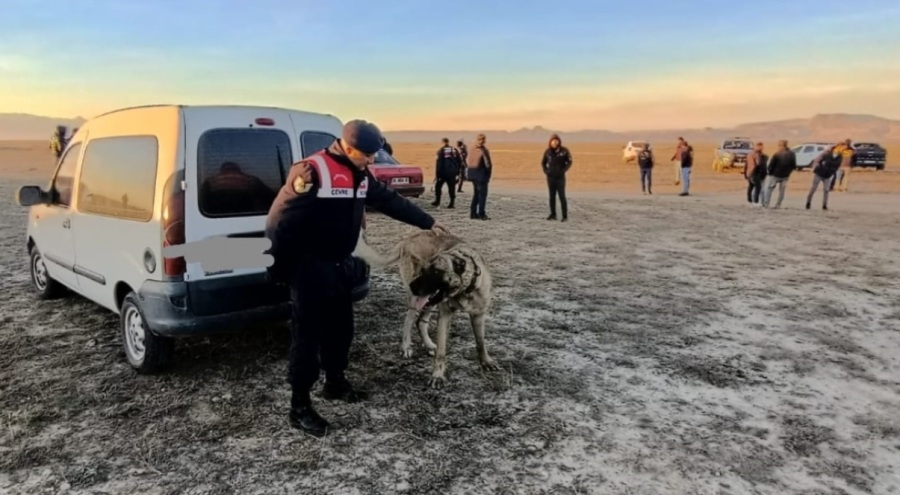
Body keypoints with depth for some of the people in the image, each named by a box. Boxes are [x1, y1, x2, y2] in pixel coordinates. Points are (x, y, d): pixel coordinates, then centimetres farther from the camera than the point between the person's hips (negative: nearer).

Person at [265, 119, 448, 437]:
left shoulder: (361, 175, 6)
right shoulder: (313, 171, -21)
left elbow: (390, 201, 18)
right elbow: (280, 219, -20)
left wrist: (428, 223, 21)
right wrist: (280, 267, -18)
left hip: (339, 265, 8)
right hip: (310, 269, -8)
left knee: (340, 329, 17)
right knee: (307, 336, -2)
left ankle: (335, 383, 38)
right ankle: (299, 407, 9)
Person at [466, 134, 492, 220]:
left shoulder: (473, 150, 6)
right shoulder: (483, 150, -15)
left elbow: (467, 161, 10)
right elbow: (488, 164, -15)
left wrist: (471, 171, 13)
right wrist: (488, 174, -3)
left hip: (472, 174, 7)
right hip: (481, 175, -7)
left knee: (476, 193, 16)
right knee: (482, 194, 0)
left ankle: (473, 213, 16)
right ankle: (481, 214, 0)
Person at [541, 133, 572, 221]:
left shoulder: (564, 150, -7)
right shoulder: (548, 151, 1)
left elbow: (569, 162, -1)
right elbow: (543, 162, 14)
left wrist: (563, 171, -13)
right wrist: (545, 171, -1)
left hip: (560, 177, -3)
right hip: (550, 177, 3)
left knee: (562, 197, -6)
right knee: (552, 196, 7)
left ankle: (565, 216, -2)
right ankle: (553, 215, 15)